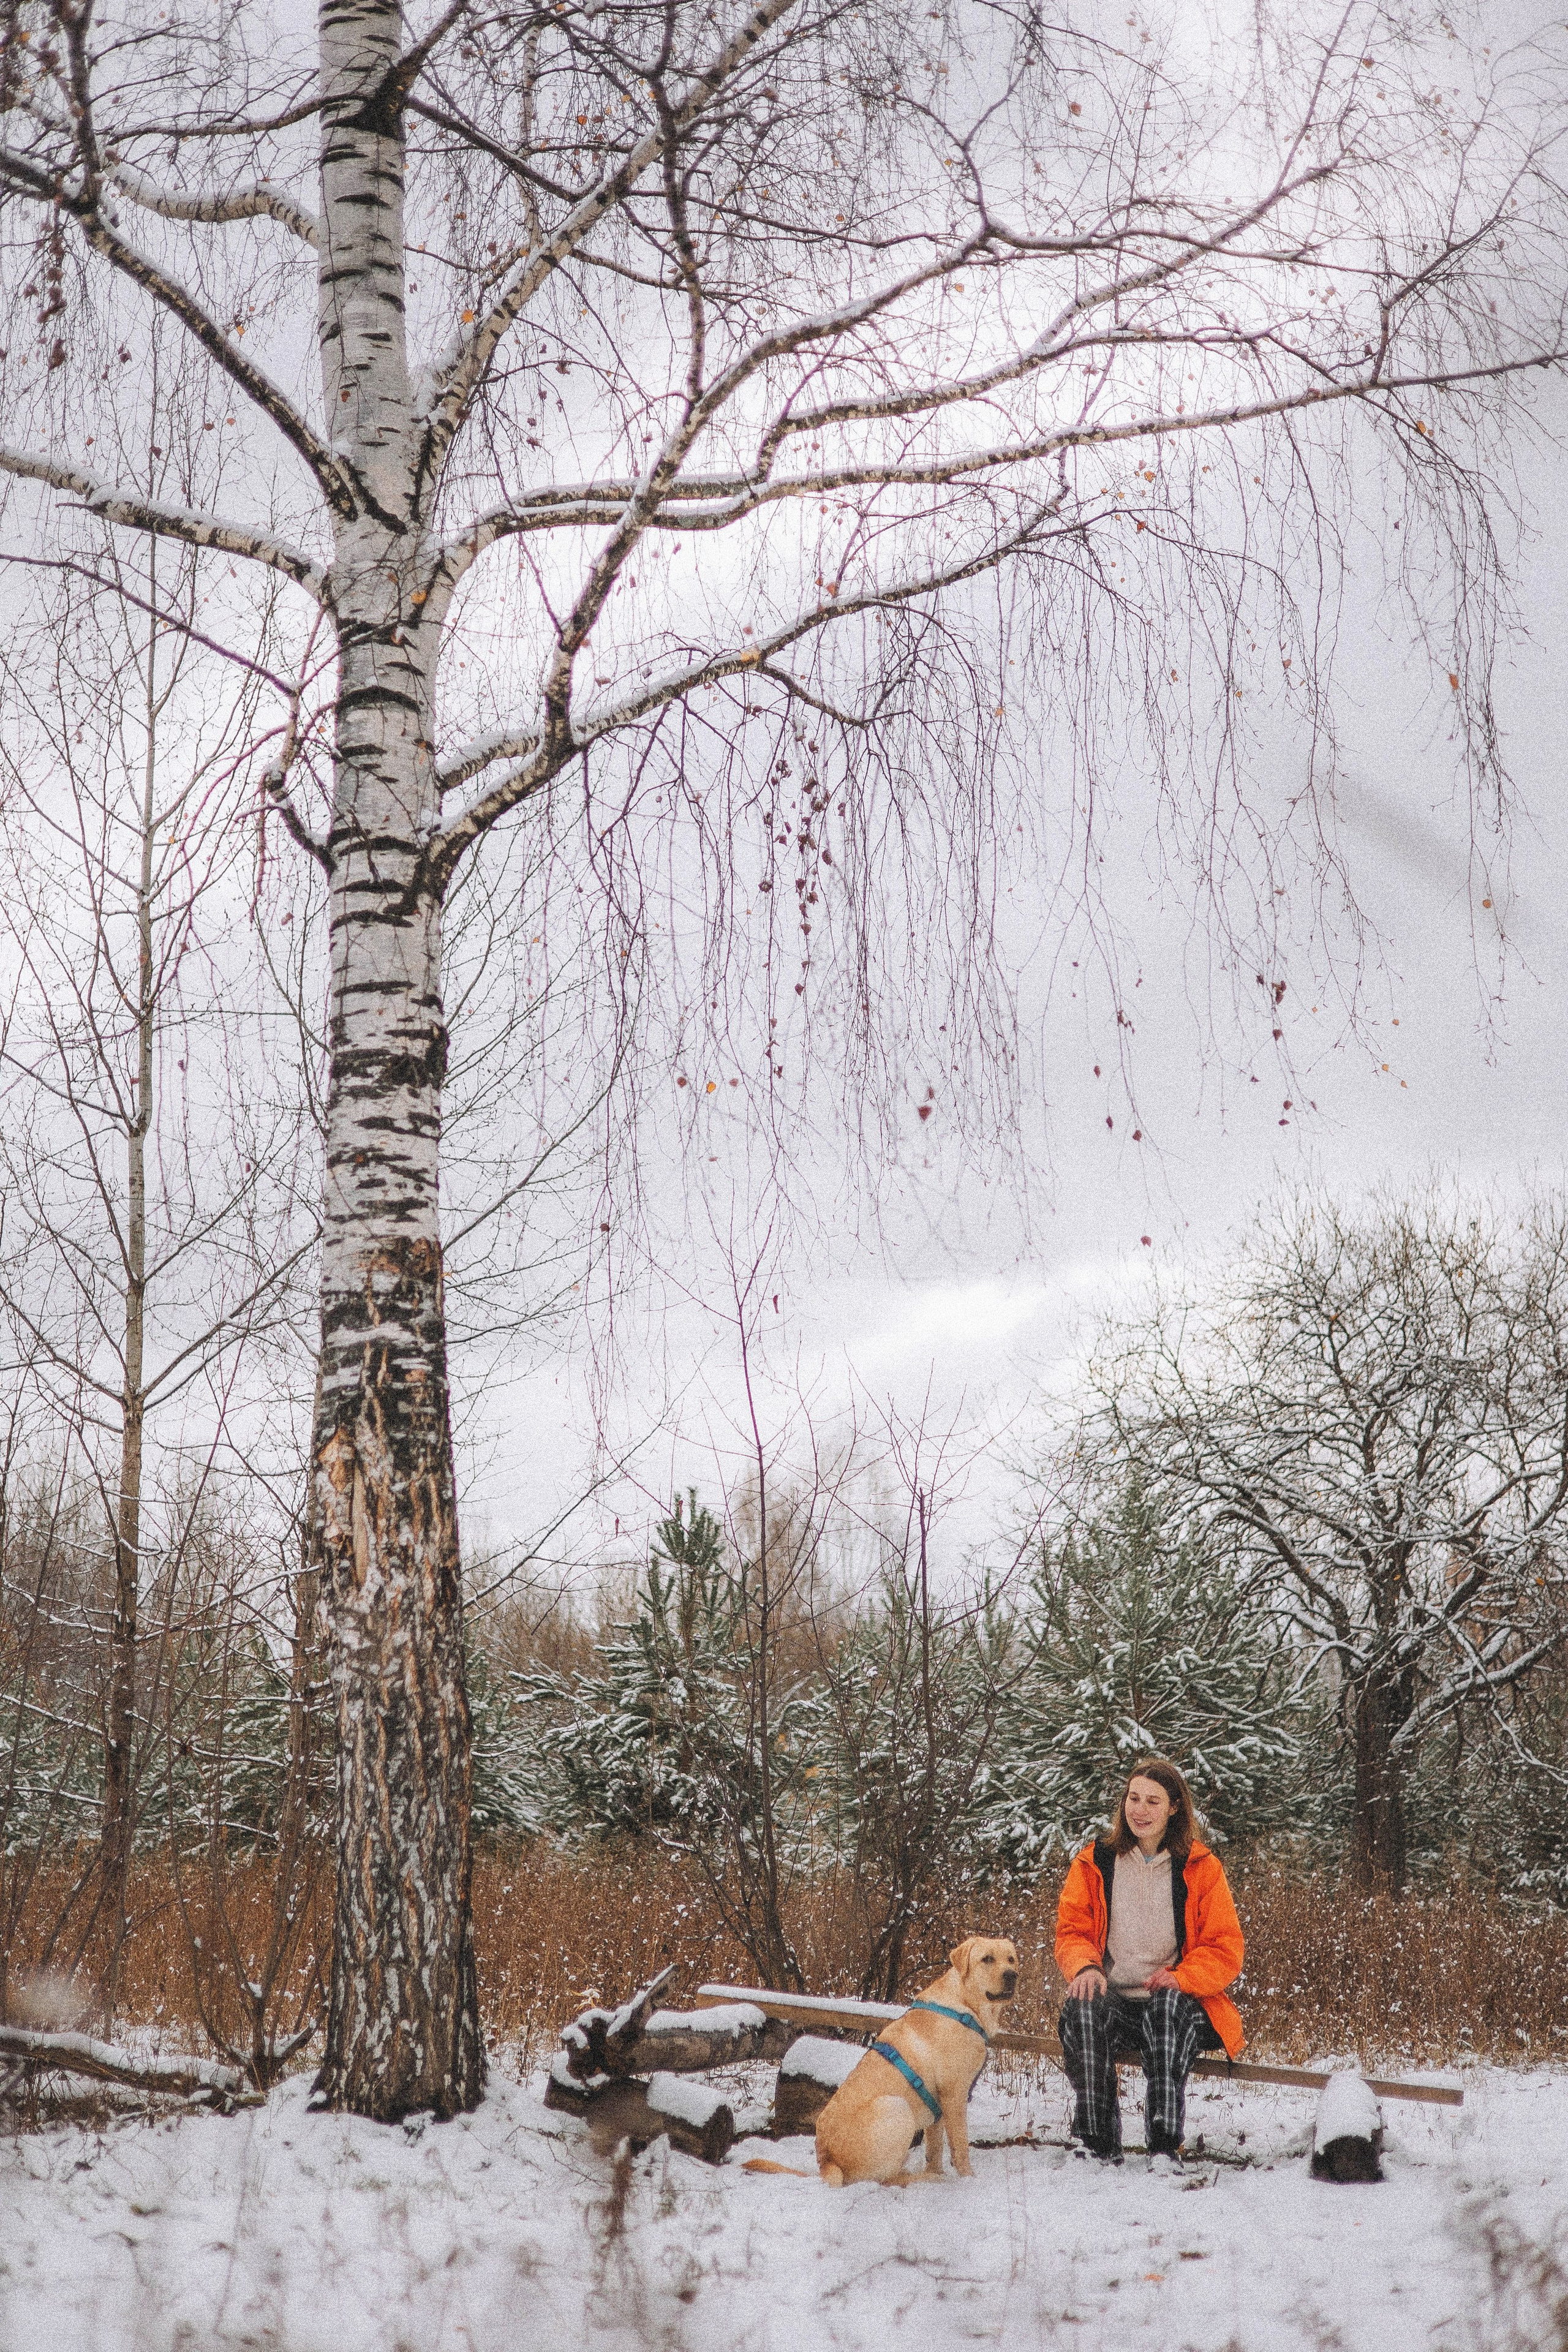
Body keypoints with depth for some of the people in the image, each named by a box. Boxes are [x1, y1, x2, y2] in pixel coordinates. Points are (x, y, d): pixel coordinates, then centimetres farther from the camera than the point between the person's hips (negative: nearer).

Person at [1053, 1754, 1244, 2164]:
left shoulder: (1201, 1868, 7)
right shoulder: (1094, 1863, 11)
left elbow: (1226, 1950, 3)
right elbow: (1072, 1931, 9)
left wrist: (1181, 1978, -17)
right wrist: (1087, 1967, -15)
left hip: (1179, 2004, -1)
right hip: (1113, 2002, 1)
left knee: (1170, 2005, -37)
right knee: (1081, 2006, -33)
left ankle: (1165, 2146, -38)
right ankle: (1100, 2148, -31)